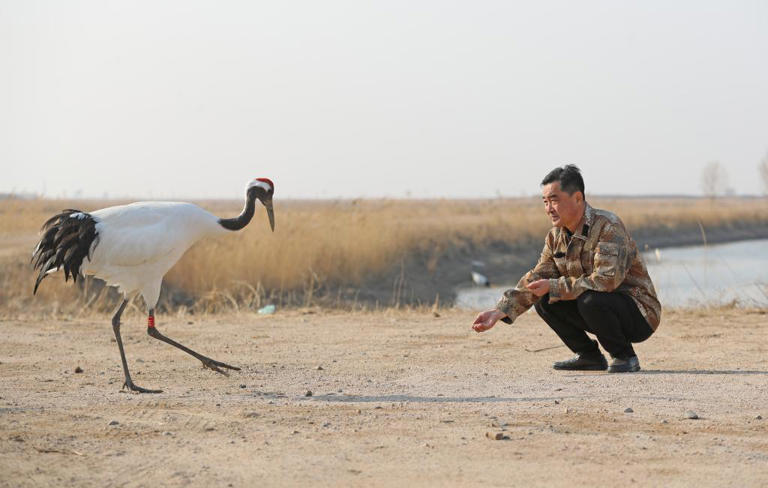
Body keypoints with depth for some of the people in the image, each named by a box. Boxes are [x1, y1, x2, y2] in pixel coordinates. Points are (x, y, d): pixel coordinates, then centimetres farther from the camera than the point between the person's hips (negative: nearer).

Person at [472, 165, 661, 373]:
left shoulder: (608, 227, -23)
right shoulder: (556, 236, 2)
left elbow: (607, 279, -32)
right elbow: (535, 280, 2)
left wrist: (554, 287, -27)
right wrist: (499, 312, -12)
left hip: (640, 313, -8)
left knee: (590, 300, -34)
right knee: (544, 300, -4)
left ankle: (625, 356, -11)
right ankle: (589, 356, 9)